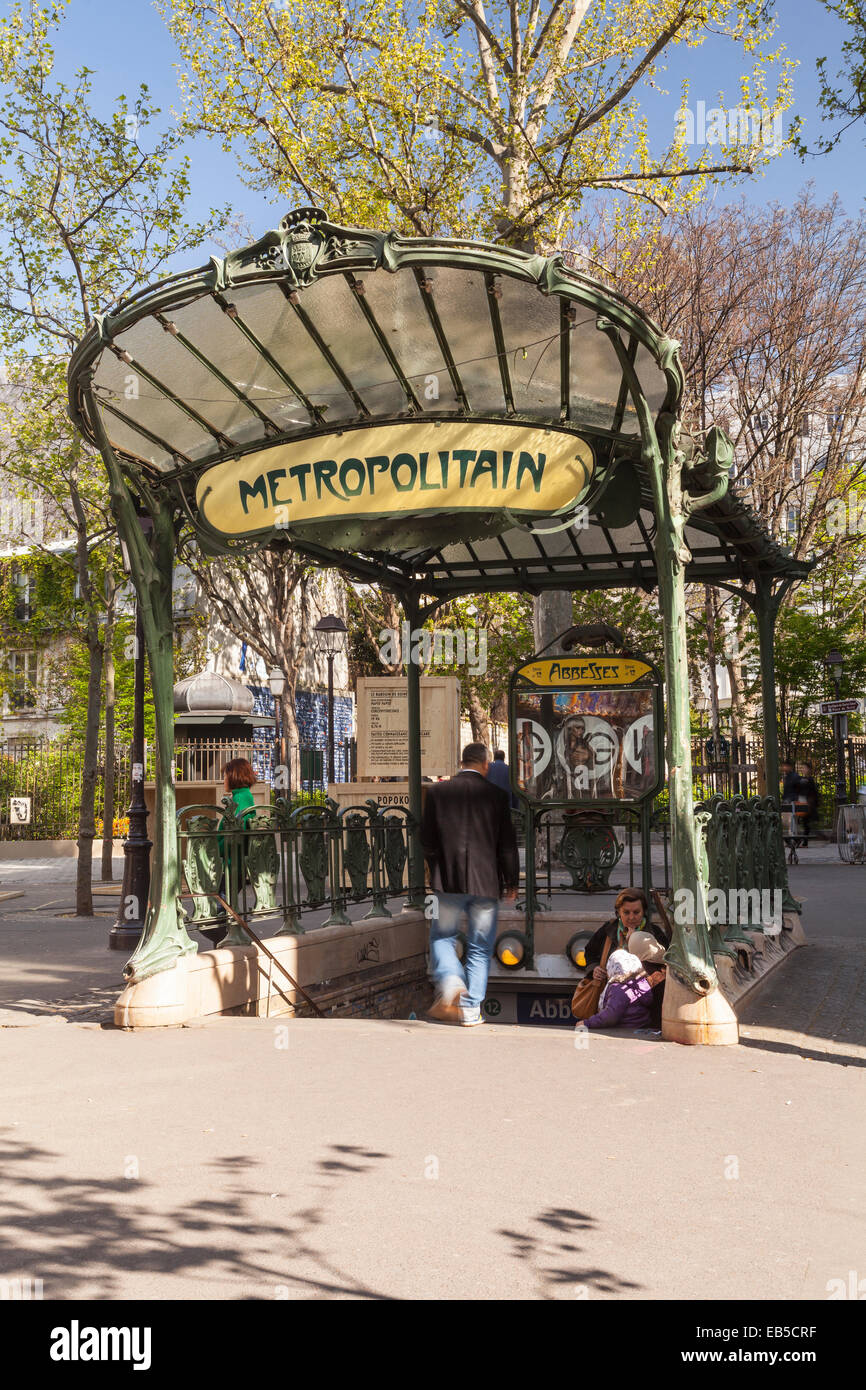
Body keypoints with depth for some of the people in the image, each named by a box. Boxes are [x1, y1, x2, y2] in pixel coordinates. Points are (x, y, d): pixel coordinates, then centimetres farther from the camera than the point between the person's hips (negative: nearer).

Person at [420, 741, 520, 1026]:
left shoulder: (437, 791, 0)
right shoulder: (496, 795, -2)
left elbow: (427, 839, 4)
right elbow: (507, 844, 0)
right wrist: (511, 881, 10)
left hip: (448, 880, 0)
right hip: (485, 882, 0)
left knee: (442, 936, 16)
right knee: (480, 947, 9)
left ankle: (449, 982, -8)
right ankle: (471, 1010, 7)